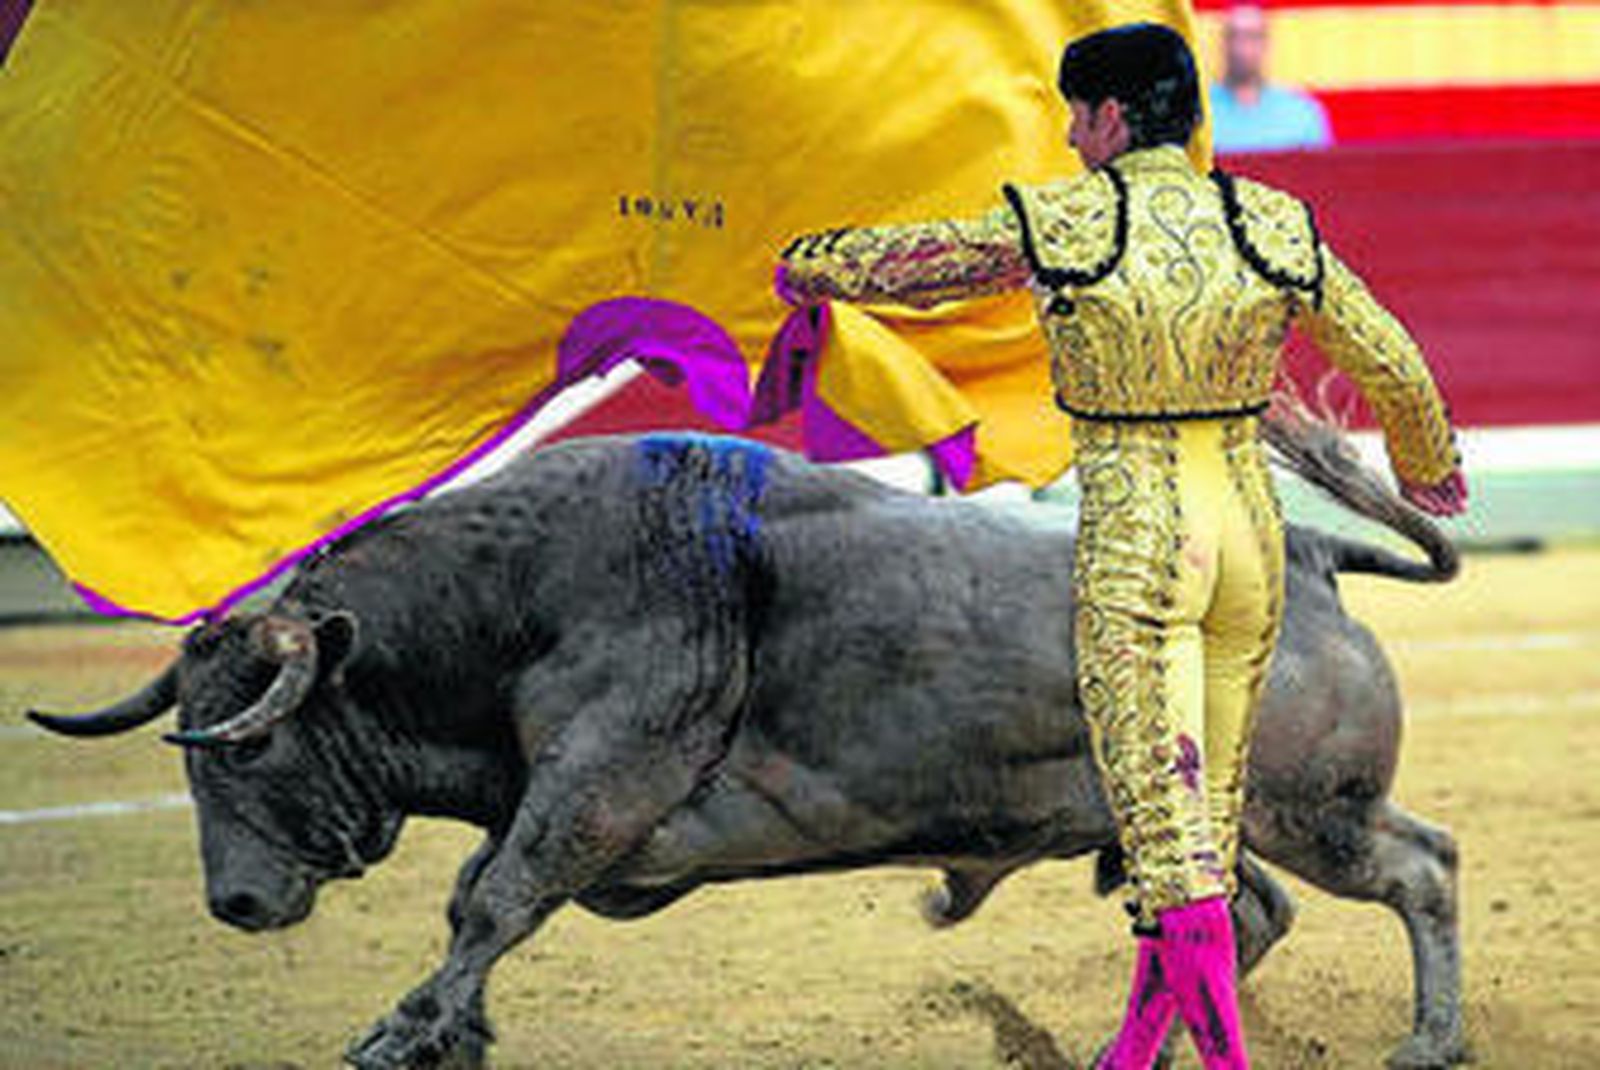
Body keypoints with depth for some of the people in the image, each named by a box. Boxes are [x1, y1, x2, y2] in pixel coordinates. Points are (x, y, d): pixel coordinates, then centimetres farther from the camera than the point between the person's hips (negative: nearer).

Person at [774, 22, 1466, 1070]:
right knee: (1212, 806, 18)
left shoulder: (1060, 226, -9)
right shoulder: (1273, 227, 1)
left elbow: (904, 261, 4)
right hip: (1248, 531, 5)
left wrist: (812, 268, 27)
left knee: (1165, 823, -6)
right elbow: (1393, 366, 8)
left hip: (1131, 547, -5)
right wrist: (1430, 466, 29)